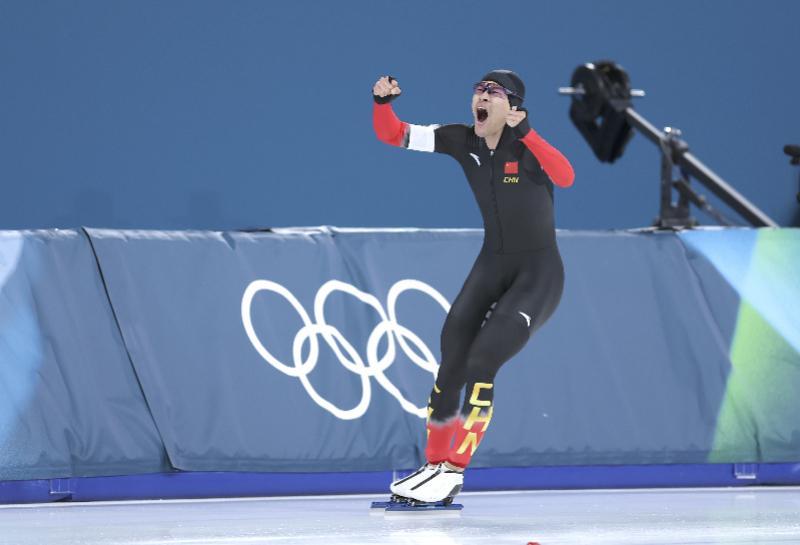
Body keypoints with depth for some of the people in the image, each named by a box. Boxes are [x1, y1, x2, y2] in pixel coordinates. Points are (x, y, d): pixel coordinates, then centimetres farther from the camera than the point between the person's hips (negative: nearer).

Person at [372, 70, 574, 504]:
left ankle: (455, 470, -10)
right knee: (451, 362, -2)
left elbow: (565, 177, -33)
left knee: (481, 362, -17)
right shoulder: (462, 142, 0)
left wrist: (525, 132, -36)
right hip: (491, 265, 6)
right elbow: (392, 134, -1)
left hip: (538, 271, -5)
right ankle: (436, 464, 9)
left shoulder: (527, 146, -14)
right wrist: (382, 102, -20)